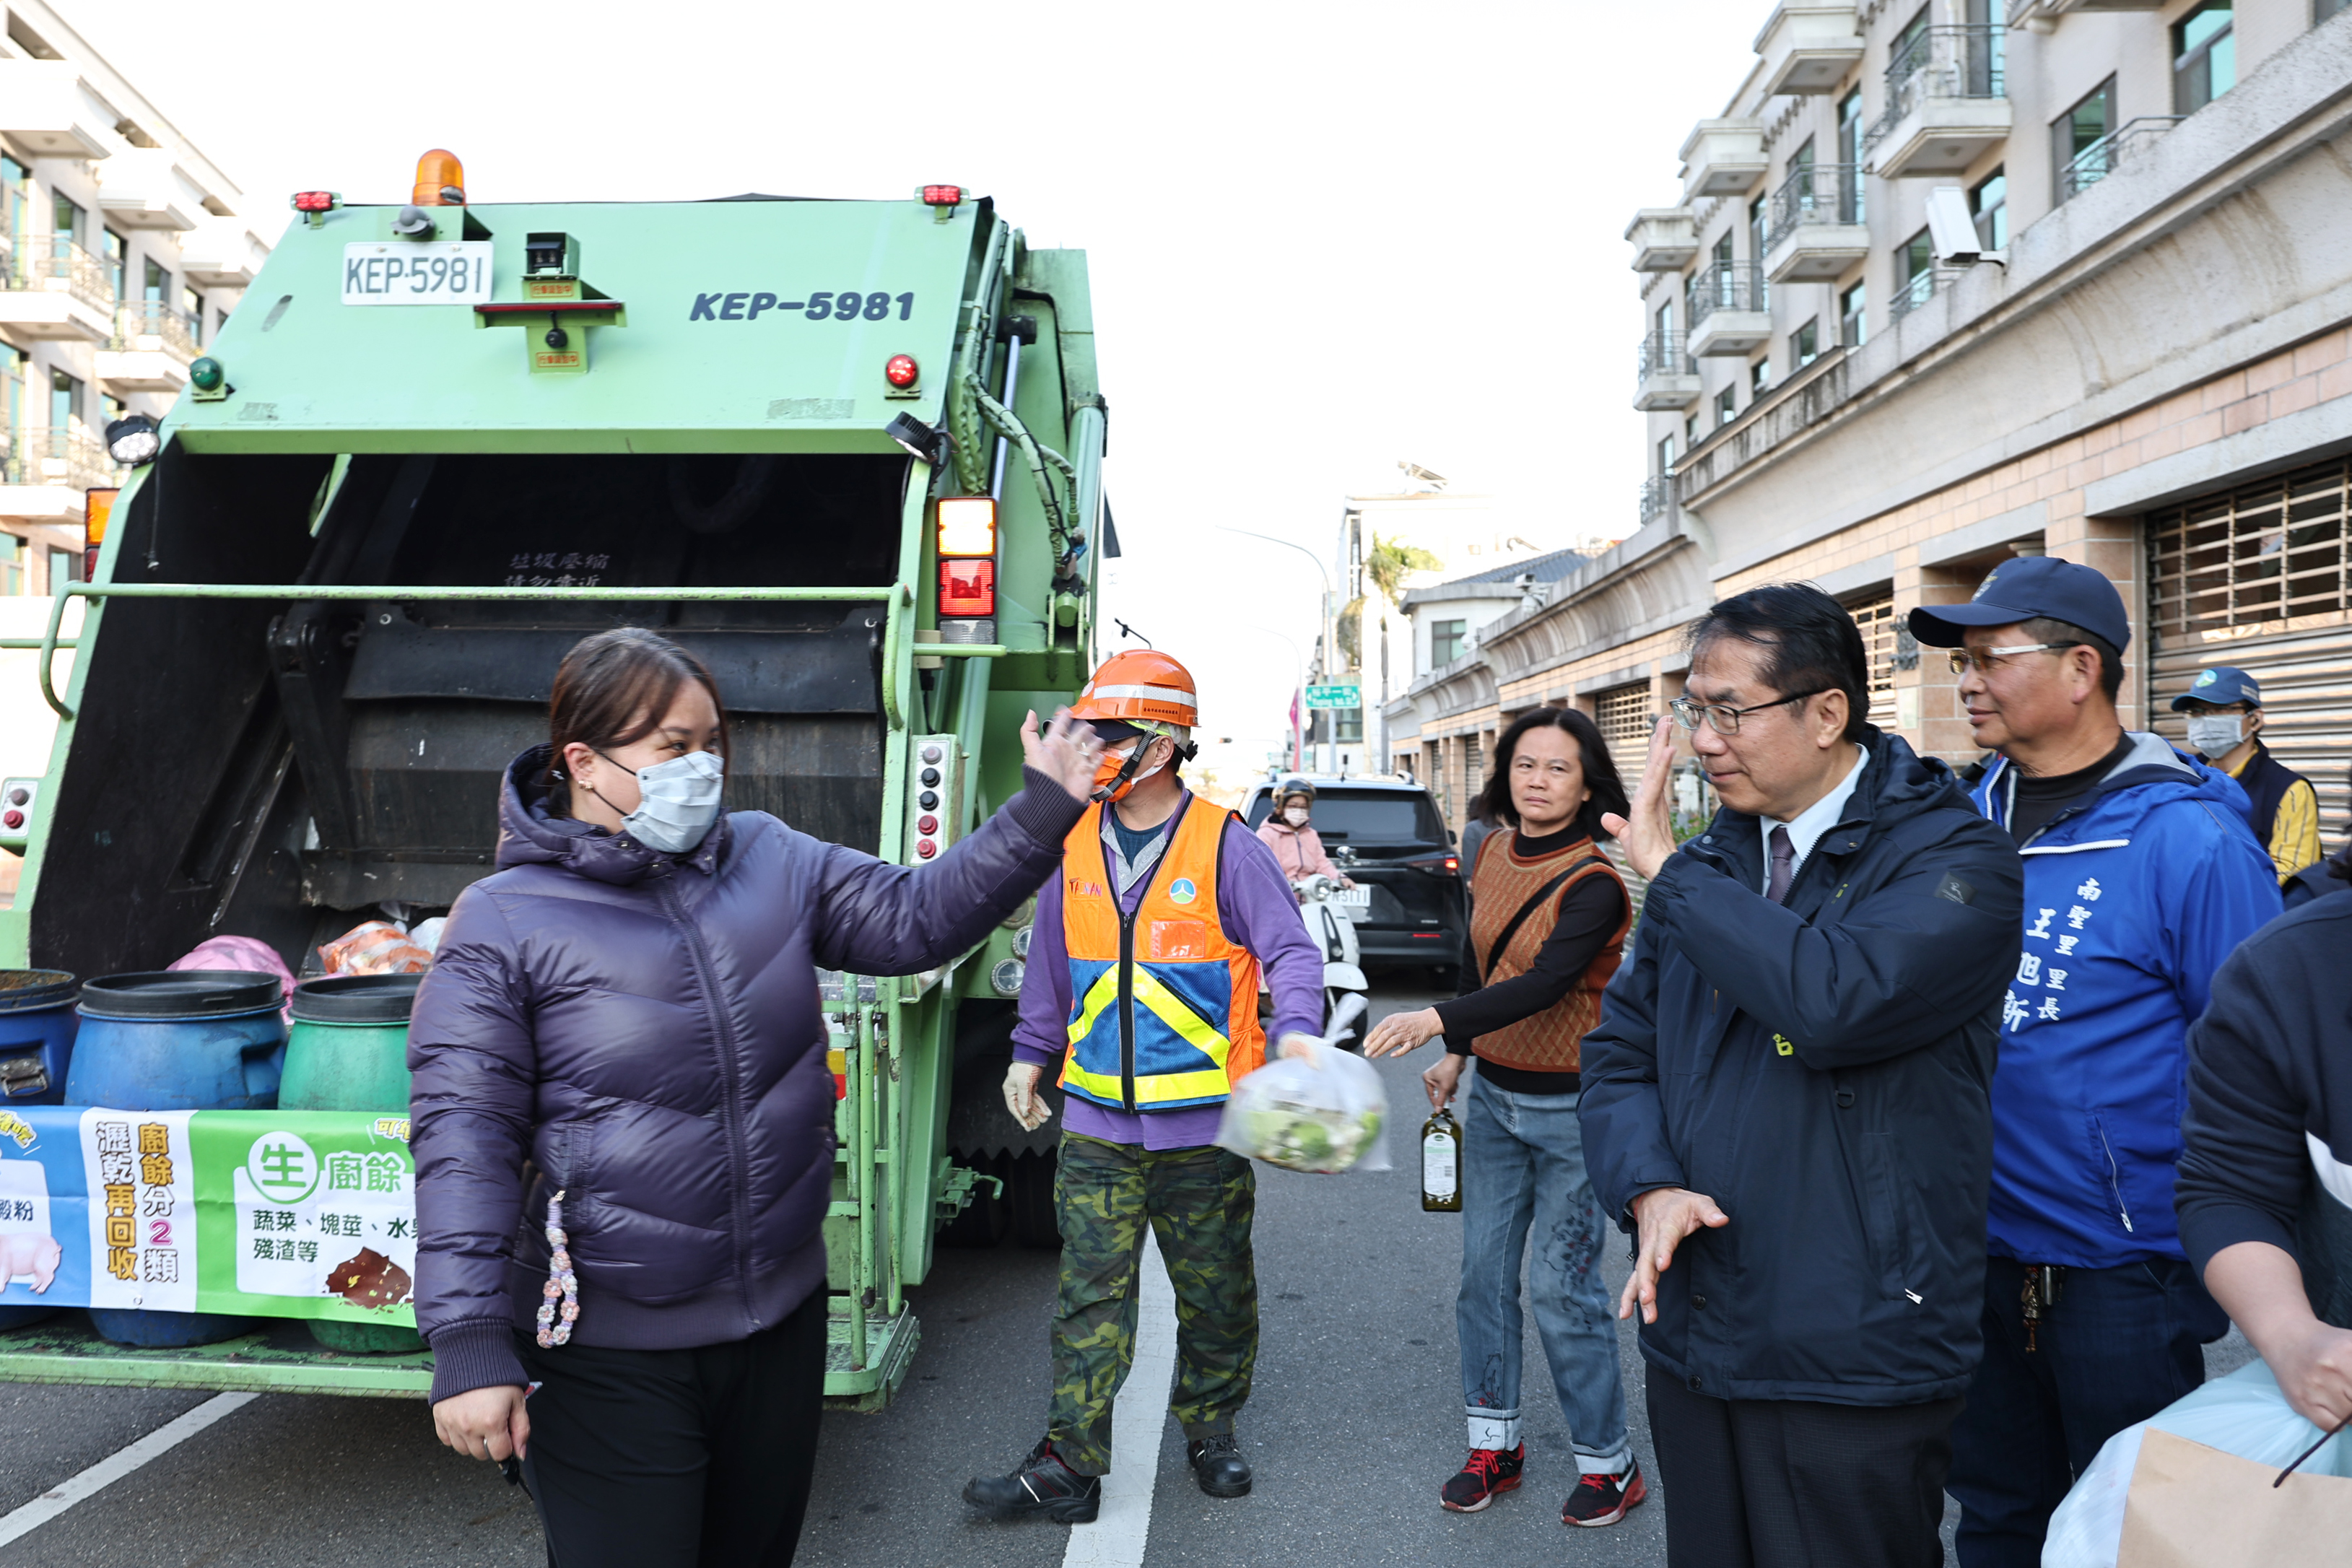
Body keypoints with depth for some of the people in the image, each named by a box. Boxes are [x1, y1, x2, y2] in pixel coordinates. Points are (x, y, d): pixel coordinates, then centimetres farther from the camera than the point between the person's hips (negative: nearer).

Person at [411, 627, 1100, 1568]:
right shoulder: (503, 924, -11)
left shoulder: (769, 858, 3)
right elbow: (465, 1139, -13)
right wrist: (470, 1346, -18)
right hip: (609, 1353, -5)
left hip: (783, 1317, 5)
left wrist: (1043, 811, -5)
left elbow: (917, 917, 4)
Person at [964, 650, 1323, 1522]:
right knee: (1090, 1296, 2)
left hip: (1204, 1128, -2)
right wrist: (1031, 1054, 18)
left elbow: (1287, 949, -9)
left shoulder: (1225, 846, -8)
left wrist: (1296, 1028, -26)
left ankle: (1211, 1431, 35)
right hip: (1097, 1124, 2)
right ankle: (1069, 1465, 11)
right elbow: (1051, 965, 17)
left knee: (1215, 1294, 14)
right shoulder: (1074, 846, 5)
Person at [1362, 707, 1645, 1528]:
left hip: (1571, 1107, -6)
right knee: (1484, 1270, 11)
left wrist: (1438, 1020, -41)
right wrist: (1456, 1054, 19)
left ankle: (1608, 1463, 18)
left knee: (1562, 1288, 0)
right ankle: (1494, 1443, 26)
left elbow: (1546, 981, -31)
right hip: (1494, 1095, 7)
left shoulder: (1593, 884, -18)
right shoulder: (1493, 854, 3)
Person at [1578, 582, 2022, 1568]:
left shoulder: (1951, 857, -12)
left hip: (1853, 1366, -6)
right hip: (1692, 1336, 6)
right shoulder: (1709, 867, 9)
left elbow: (1838, 1002, -31)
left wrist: (1669, 873, -19)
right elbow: (1619, 1052, 9)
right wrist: (1649, 1186, -10)